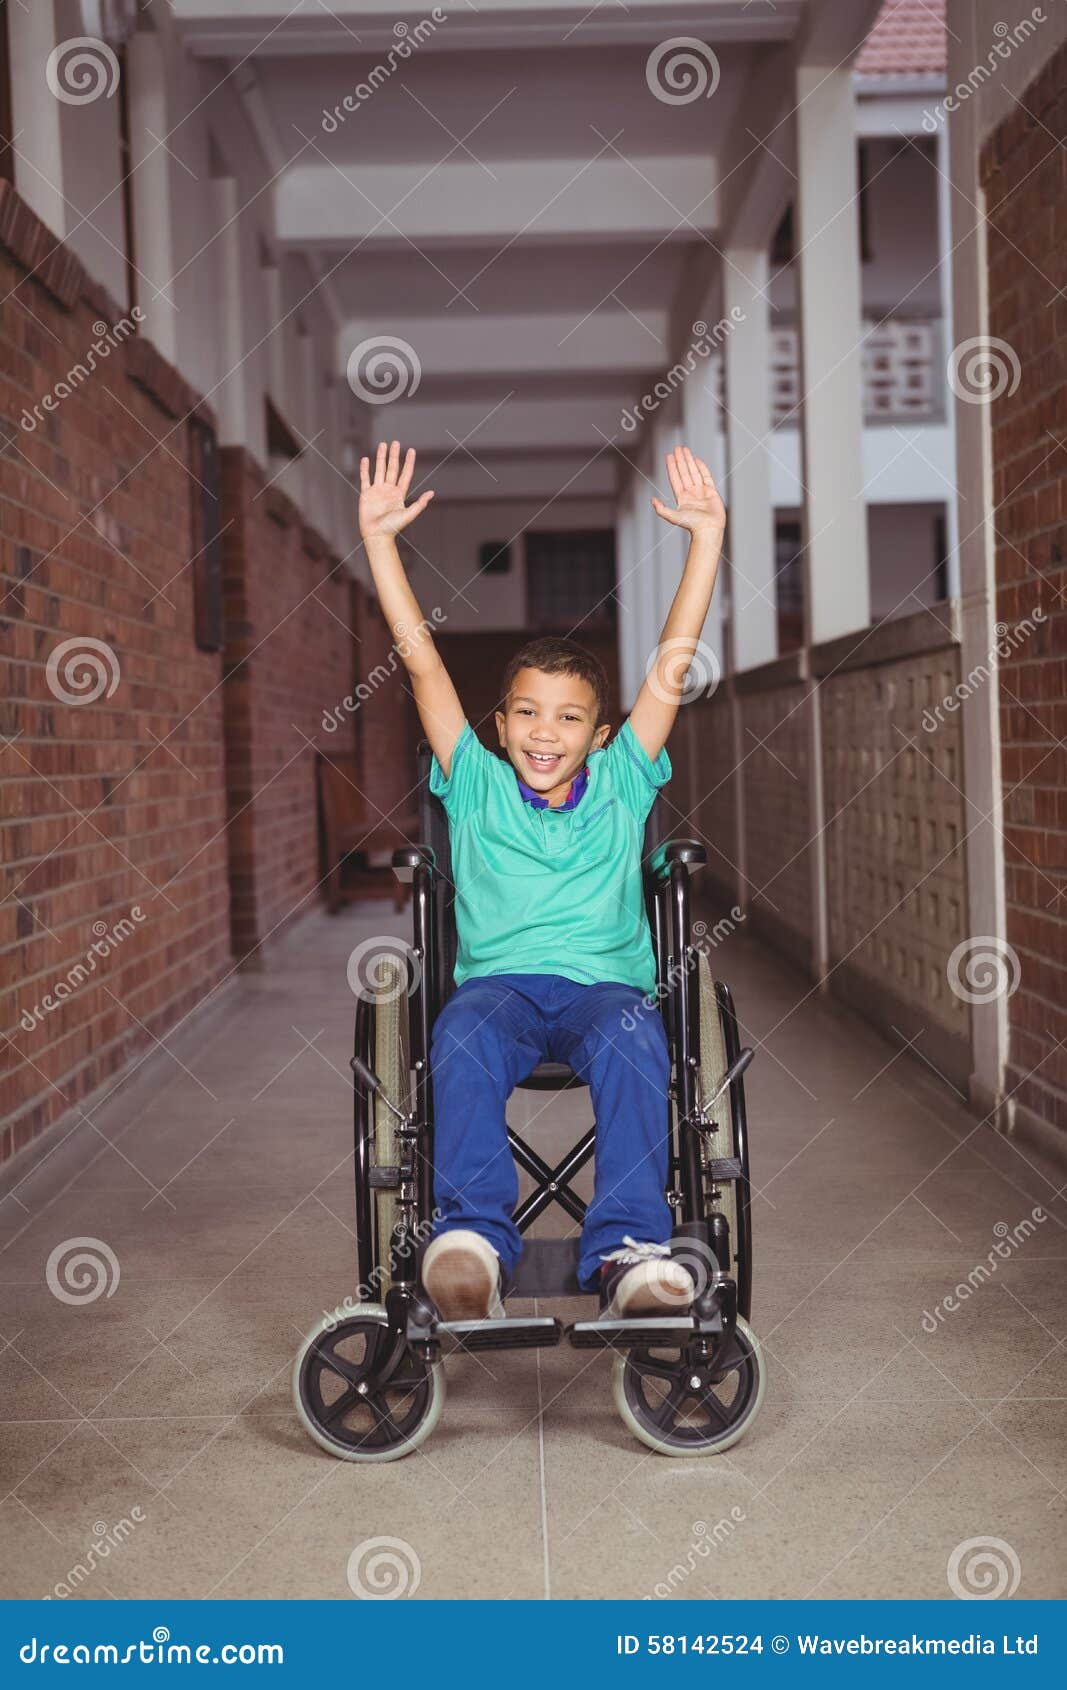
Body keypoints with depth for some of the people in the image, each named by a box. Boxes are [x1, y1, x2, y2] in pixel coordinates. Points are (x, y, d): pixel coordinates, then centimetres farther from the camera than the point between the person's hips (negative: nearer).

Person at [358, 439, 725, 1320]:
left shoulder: (620, 784, 17)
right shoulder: (476, 785, 16)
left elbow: (673, 663, 12)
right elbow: (422, 660, 11)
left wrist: (707, 536, 7)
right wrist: (379, 540, 6)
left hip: (605, 983, 0)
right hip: (499, 982, 0)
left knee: (631, 1041, -35)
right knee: (466, 1041, -35)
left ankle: (630, 1248, -42)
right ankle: (473, 1238, -45)